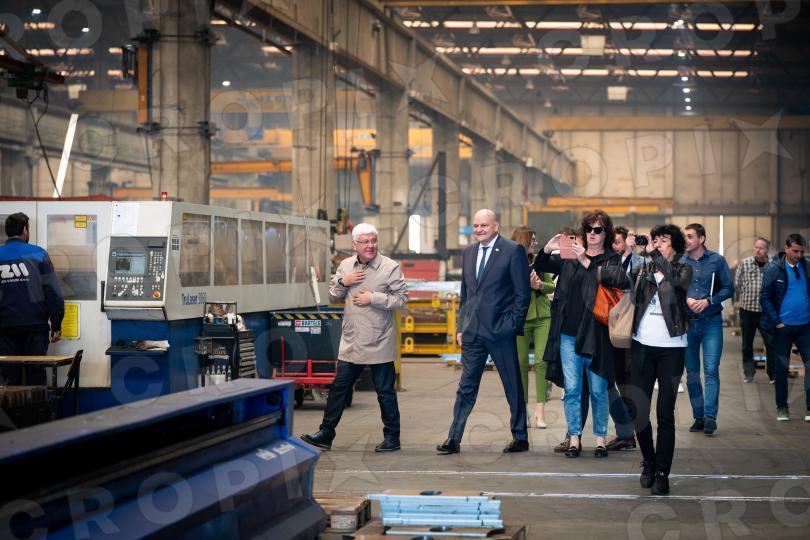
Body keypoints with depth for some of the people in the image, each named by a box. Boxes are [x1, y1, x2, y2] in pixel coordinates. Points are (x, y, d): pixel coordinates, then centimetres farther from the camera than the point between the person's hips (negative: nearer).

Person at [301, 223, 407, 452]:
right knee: (338, 388, 8)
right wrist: (343, 283, -5)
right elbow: (332, 297, 14)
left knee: (385, 392, 4)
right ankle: (326, 434, 16)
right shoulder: (345, 266, 8)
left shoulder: (390, 267, -7)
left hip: (379, 344, -4)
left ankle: (392, 437, 16)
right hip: (352, 343, 4)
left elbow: (402, 299, -11)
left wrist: (373, 298, -17)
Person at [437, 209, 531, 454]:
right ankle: (454, 439, 7)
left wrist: (513, 324, -12)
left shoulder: (513, 250, -5)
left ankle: (520, 438, 17)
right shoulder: (468, 253, 13)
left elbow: (523, 293, -6)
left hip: (501, 332, -5)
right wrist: (460, 327, 11)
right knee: (466, 387, 5)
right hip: (472, 332, 5)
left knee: (513, 387, 6)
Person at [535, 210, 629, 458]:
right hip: (568, 333, 2)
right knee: (571, 389, 2)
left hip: (595, 335, -2)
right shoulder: (570, 257, 12)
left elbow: (617, 280, -17)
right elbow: (540, 267, 15)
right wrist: (547, 249, -5)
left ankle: (600, 439, 13)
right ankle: (574, 439, 8)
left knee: (598, 391, 4)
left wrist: (586, 262, -22)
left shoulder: (612, 259, 3)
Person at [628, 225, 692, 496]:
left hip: (671, 349, -2)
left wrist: (654, 254, -23)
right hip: (642, 346, 2)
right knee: (637, 409, 2)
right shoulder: (643, 269, 11)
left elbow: (677, 279, -21)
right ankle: (649, 463, 23)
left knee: (665, 413, -2)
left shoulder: (683, 269, 4)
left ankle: (662, 474, 3)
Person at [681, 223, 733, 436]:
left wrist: (708, 301, -12)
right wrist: (686, 300, -12)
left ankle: (710, 416, -12)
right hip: (687, 322, 2)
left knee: (711, 370, -11)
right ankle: (698, 416, 15)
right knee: (691, 371, 7)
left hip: (711, 322, -2)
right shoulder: (679, 261, 3)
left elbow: (728, 288, 1)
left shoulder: (717, 260, 0)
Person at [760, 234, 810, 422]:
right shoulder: (774, 269, -1)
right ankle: (782, 407, 17)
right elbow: (765, 297, -3)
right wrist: (776, 322, -9)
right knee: (782, 367, 7)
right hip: (783, 326, -2)